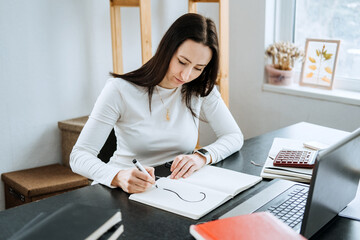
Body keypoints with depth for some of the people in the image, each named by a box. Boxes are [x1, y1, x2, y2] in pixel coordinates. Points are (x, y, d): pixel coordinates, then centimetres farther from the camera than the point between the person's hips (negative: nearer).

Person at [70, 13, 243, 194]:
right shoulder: (120, 90, -12)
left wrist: (202, 156, -17)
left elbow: (234, 136, 4)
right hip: (128, 192, -1)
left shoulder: (201, 90, -1)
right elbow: (79, 156, -15)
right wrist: (119, 177, -36)